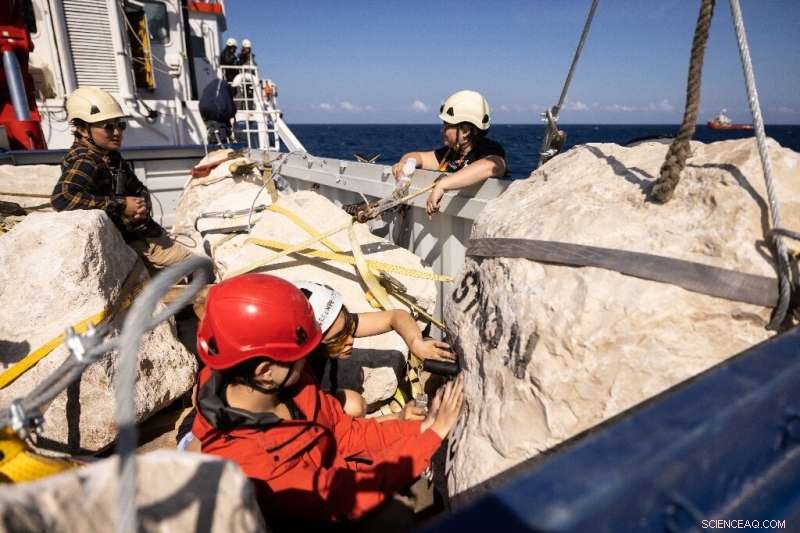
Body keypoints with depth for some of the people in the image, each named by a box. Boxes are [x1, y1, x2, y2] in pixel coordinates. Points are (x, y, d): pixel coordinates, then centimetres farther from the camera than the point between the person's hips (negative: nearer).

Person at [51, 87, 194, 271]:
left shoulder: (111, 156, 10)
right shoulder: (85, 161, -18)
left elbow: (139, 188, 18)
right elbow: (61, 198, -34)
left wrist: (143, 204, -7)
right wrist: (121, 205, -27)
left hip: (146, 231, 9)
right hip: (133, 241, -9)